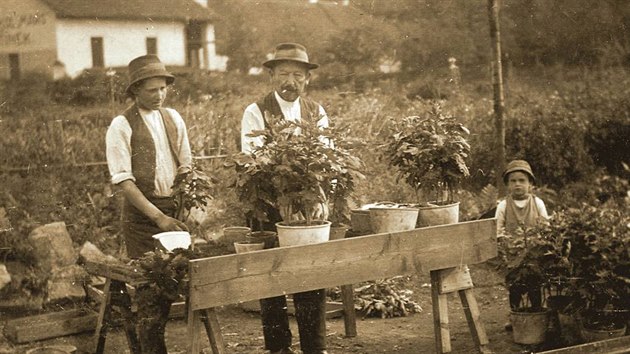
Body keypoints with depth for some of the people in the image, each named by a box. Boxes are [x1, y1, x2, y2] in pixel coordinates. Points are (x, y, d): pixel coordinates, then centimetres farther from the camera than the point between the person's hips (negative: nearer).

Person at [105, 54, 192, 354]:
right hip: (142, 215, -4)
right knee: (150, 287, -3)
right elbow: (123, 180, -12)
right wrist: (158, 216, -19)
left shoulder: (173, 118, 10)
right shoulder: (122, 126, -7)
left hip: (175, 209, 5)